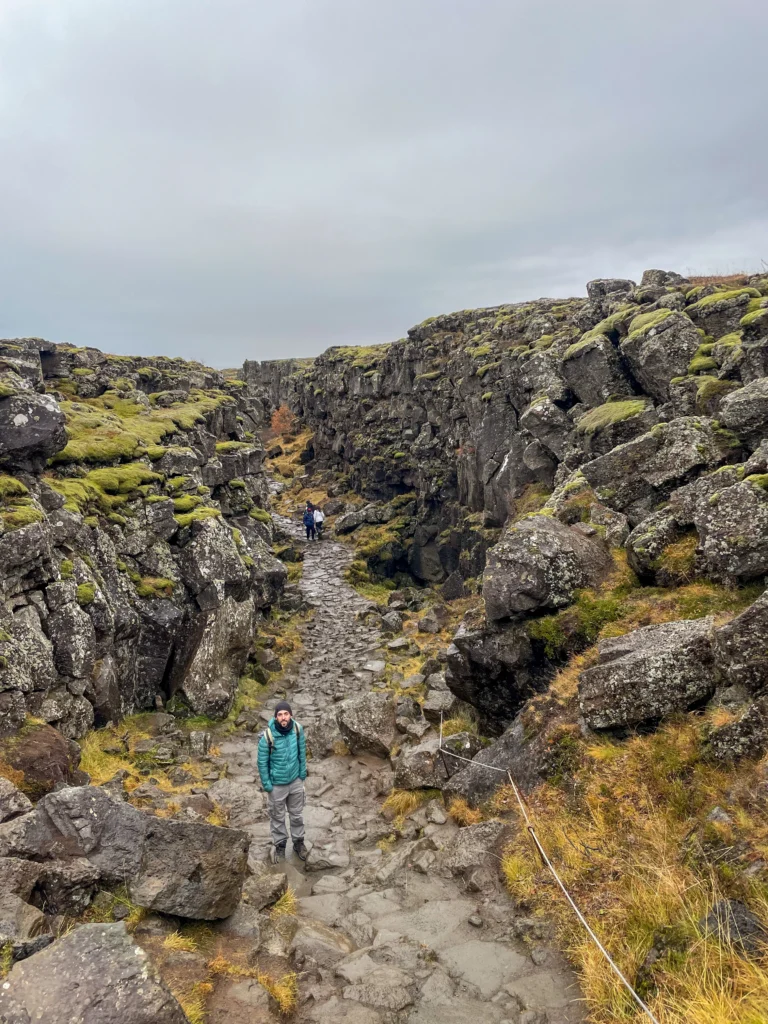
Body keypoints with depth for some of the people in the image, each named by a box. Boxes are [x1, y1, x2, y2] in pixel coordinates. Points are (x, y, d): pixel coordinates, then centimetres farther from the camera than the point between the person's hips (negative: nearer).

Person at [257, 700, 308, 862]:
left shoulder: (297, 729, -18)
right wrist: (266, 784, -9)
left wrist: (303, 772, 5)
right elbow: (262, 762, -15)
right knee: (277, 816, 18)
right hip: (277, 784, -3)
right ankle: (279, 845, 41)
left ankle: (298, 842, 43)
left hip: (296, 780, 3)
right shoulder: (267, 736, -29)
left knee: (297, 814, 22)